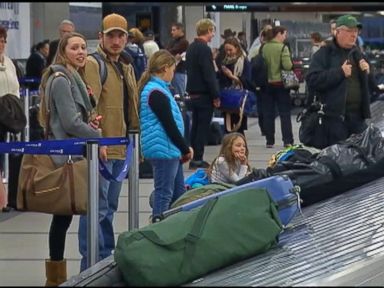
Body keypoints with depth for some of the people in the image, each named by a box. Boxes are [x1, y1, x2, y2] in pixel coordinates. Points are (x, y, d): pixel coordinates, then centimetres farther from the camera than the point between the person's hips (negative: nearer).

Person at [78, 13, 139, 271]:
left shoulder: (126, 68, 17)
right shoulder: (93, 64, -10)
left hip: (121, 149, 9)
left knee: (109, 207, 16)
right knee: (97, 208, -7)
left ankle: (106, 257, 26)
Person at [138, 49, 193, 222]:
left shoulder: (152, 89, 15)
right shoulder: (157, 93, -17)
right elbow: (169, 125, -19)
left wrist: (183, 149, 13)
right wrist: (186, 149, -9)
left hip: (169, 149, 11)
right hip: (164, 149, -11)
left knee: (179, 191, 16)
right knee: (164, 193, -4)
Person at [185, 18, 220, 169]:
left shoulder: (191, 48, 12)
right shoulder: (204, 49, -17)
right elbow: (209, 75, -19)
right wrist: (216, 96, -14)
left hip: (193, 93, 9)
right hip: (204, 95, -9)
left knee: (196, 126, 13)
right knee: (203, 127, -4)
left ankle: (194, 158, 16)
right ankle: (198, 159, -3)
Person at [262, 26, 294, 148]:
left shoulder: (264, 48, -1)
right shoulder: (283, 48, -12)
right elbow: (287, 66, -18)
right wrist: (292, 64, 2)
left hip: (267, 83, 3)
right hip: (280, 83, -3)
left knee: (268, 113, 9)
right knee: (285, 113, 4)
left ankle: (269, 141, 10)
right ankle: (287, 141, 1)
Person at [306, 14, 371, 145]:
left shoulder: (357, 53, 19)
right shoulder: (324, 54, -1)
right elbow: (312, 80, -15)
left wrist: (367, 72, 5)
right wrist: (340, 73, -17)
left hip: (358, 116, 6)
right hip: (334, 114, -6)